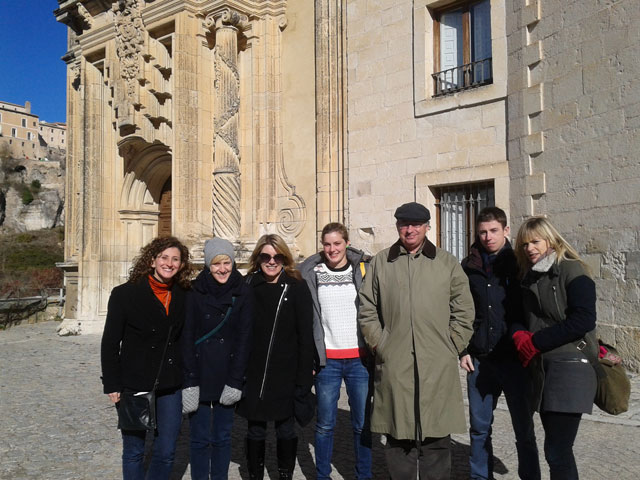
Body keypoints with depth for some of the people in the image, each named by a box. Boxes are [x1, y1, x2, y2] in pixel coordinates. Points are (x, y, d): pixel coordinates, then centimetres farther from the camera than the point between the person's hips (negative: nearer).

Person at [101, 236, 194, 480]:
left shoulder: (183, 298, 4)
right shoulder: (125, 294, -7)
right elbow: (110, 343, -5)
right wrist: (112, 386, -8)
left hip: (170, 387, 3)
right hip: (134, 387, -3)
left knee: (166, 452, 9)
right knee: (134, 452, 9)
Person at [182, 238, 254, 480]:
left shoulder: (243, 292, -2)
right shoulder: (195, 292, -3)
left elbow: (244, 338, -3)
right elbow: (187, 337, -4)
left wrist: (235, 381, -8)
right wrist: (190, 382, -10)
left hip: (227, 376, 1)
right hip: (199, 375, 0)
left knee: (222, 437, 10)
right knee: (200, 438, 4)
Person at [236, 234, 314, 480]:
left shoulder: (296, 287, -4)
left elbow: (306, 335, -6)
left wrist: (304, 377, -10)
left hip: (285, 375, -1)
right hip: (253, 374, 2)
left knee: (286, 430, 12)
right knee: (255, 431, 11)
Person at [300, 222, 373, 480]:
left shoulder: (363, 270, 3)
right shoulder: (311, 273, 2)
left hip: (359, 358, 0)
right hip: (326, 360, 0)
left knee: (362, 424, 7)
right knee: (325, 424, 7)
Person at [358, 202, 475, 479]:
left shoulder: (448, 263, 8)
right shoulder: (381, 262, 10)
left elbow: (463, 313, 7)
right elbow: (367, 311, 11)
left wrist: (450, 348, 1)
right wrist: (380, 344, 3)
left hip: (438, 367, 0)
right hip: (393, 366, 1)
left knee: (436, 438, 4)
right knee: (398, 436, 8)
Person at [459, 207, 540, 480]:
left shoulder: (519, 263, 0)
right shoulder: (468, 267, 6)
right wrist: (462, 349, 4)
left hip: (514, 358, -2)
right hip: (479, 360, 2)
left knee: (524, 429, 7)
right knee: (479, 428, 11)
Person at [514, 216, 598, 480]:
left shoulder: (572, 271, -7)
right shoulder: (530, 277, 15)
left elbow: (584, 320, -18)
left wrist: (535, 342, -14)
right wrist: (520, 336, -6)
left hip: (569, 367, -7)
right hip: (542, 368, 7)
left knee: (557, 452, -9)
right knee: (556, 449, 13)